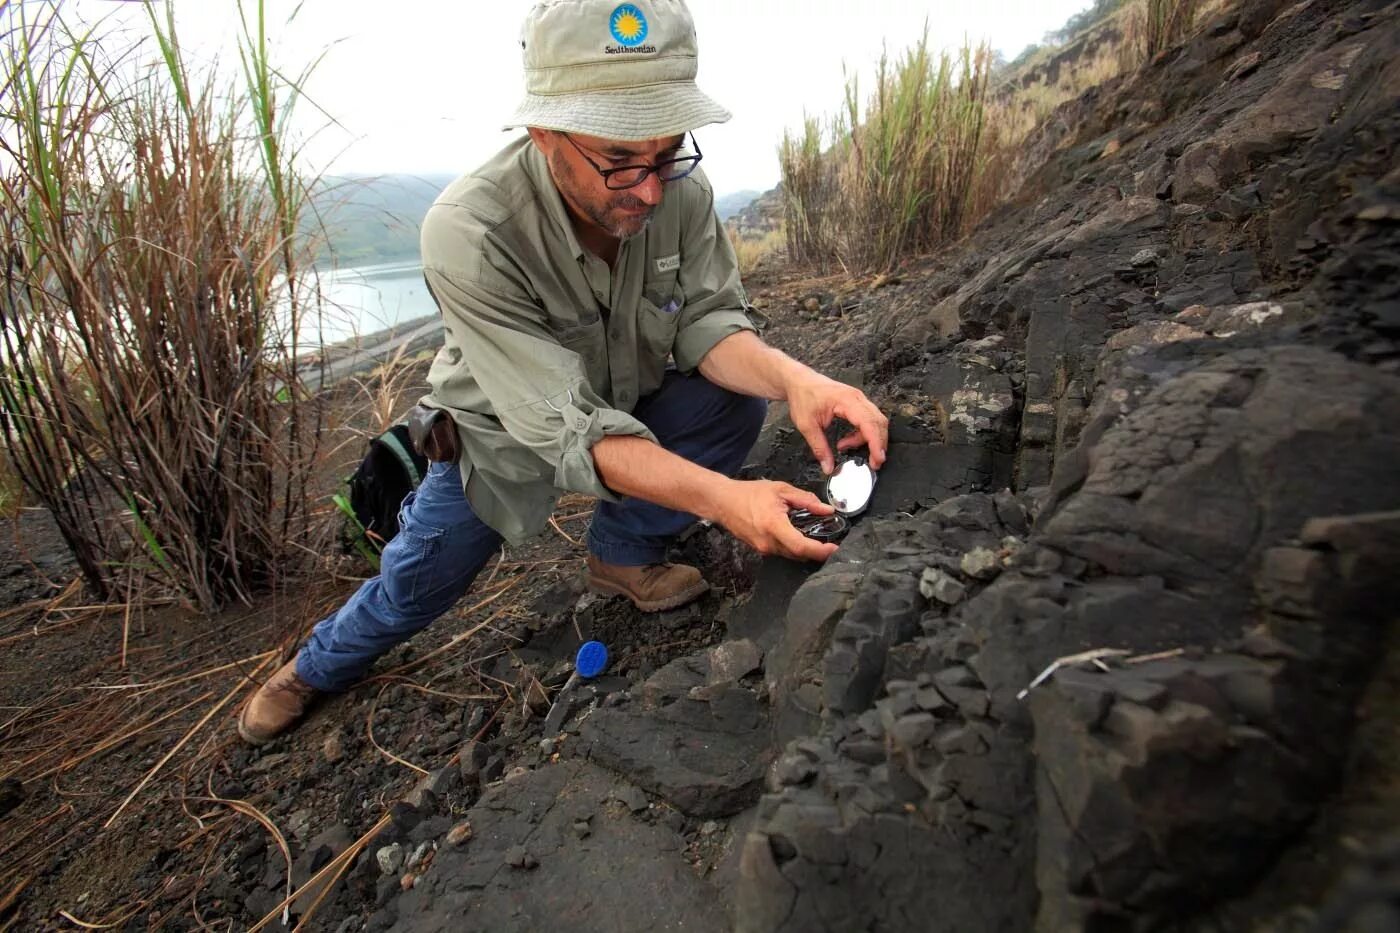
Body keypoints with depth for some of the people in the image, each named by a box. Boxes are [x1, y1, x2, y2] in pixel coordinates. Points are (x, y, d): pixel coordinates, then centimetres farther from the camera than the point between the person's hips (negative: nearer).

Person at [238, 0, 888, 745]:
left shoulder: (679, 190, -23)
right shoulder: (468, 235, -37)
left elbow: (706, 321, -20)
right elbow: (570, 428, -40)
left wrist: (793, 378, -42)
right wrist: (720, 497, -52)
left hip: (629, 403, 3)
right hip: (502, 430, -2)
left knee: (734, 401, -22)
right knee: (416, 584, 6)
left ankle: (622, 553, 4)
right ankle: (320, 668, 44)